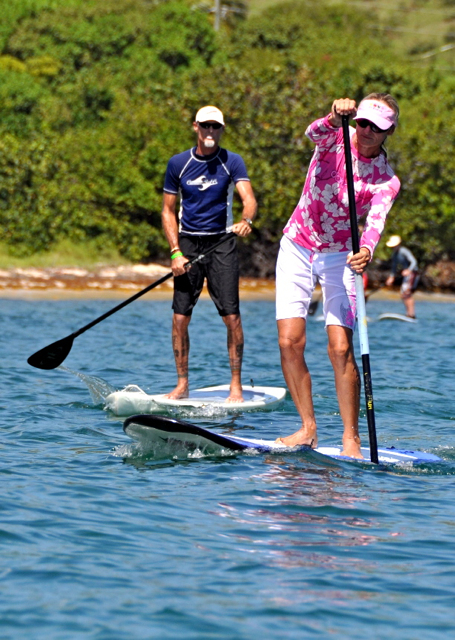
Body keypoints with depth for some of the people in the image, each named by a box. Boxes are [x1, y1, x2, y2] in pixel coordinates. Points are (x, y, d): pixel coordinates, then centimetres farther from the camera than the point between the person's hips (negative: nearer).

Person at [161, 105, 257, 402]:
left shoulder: (232, 162, -2)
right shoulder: (178, 164, 4)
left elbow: (249, 198, -17)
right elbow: (168, 211, 8)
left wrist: (246, 220, -40)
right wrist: (176, 252, -5)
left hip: (221, 243, -2)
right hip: (188, 242, 2)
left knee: (232, 316, -8)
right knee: (180, 318, -2)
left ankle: (236, 385, 1)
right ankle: (182, 384, 11)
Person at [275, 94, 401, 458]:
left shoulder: (386, 181, -10)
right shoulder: (336, 137, -6)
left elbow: (376, 221, -28)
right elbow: (314, 133, -29)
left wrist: (366, 251, -49)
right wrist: (335, 118, -51)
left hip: (339, 258, -2)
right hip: (297, 248, 2)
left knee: (341, 349, -13)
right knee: (289, 342, -7)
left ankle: (351, 439, -6)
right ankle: (308, 430, 3)